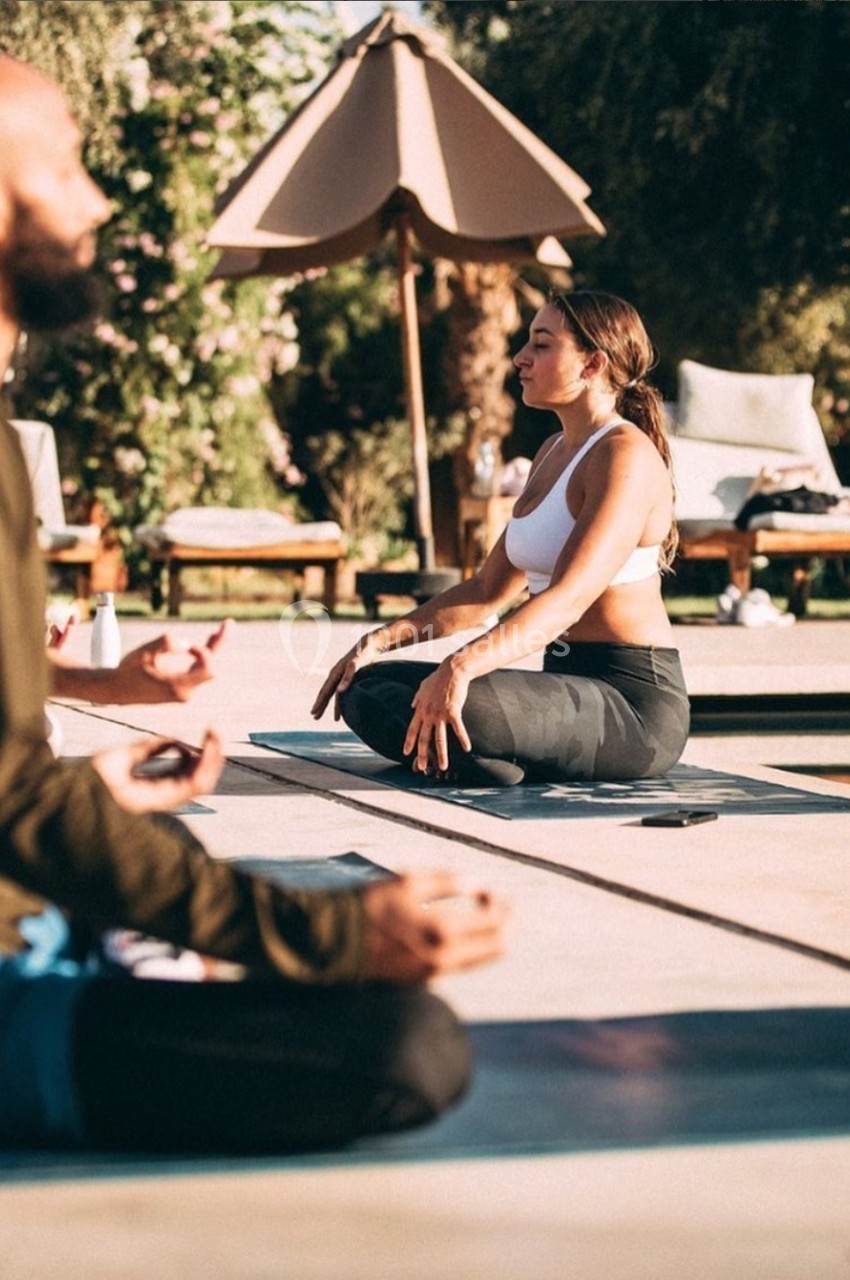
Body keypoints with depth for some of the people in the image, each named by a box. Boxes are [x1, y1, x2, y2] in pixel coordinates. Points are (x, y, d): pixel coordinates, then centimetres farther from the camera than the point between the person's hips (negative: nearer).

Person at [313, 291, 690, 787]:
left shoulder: (626, 455, -13)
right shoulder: (555, 452, 17)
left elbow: (569, 598, -27)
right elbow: (489, 591, 19)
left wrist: (462, 666, -41)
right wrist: (383, 639, 7)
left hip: (634, 703, -9)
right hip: (569, 685, 9)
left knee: (457, 706, -35)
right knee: (365, 688, 1)